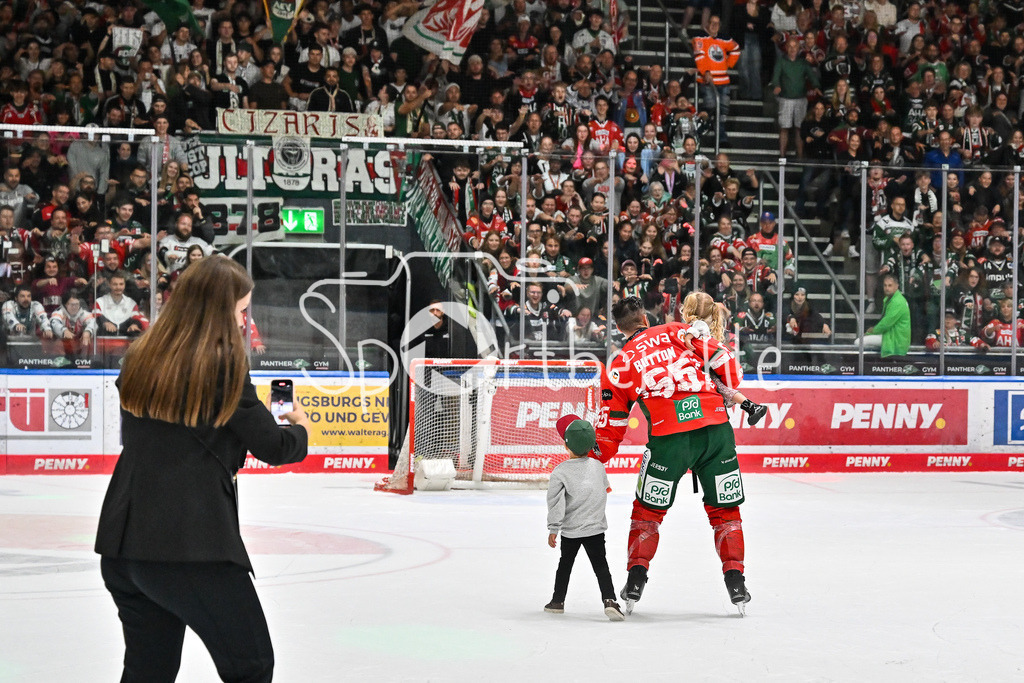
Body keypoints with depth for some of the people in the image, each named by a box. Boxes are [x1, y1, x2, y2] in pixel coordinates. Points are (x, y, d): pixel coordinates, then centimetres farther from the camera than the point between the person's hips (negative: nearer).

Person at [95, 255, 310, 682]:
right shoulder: (223, 365, -9)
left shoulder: (140, 359, 9)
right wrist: (300, 428, 20)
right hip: (192, 546, -7)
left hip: (122, 543, 7)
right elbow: (273, 447, -2)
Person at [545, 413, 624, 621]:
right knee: (600, 565, -2)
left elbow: (556, 501, -11)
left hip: (570, 530, 0)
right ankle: (609, 600, -20)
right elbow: (605, 489, 19)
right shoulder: (597, 466, -1)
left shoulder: (560, 471, -9)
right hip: (595, 528, 0)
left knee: (565, 563, 18)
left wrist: (553, 528, -6)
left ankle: (558, 601, 27)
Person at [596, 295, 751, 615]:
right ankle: (735, 582, 9)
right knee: (724, 508, 13)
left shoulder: (619, 366, 14)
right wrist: (731, 392, 23)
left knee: (649, 508, 16)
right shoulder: (676, 332, 16)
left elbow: (611, 427, 14)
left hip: (669, 438, -1)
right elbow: (721, 358, 6)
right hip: (715, 426, 1)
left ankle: (636, 579, 11)